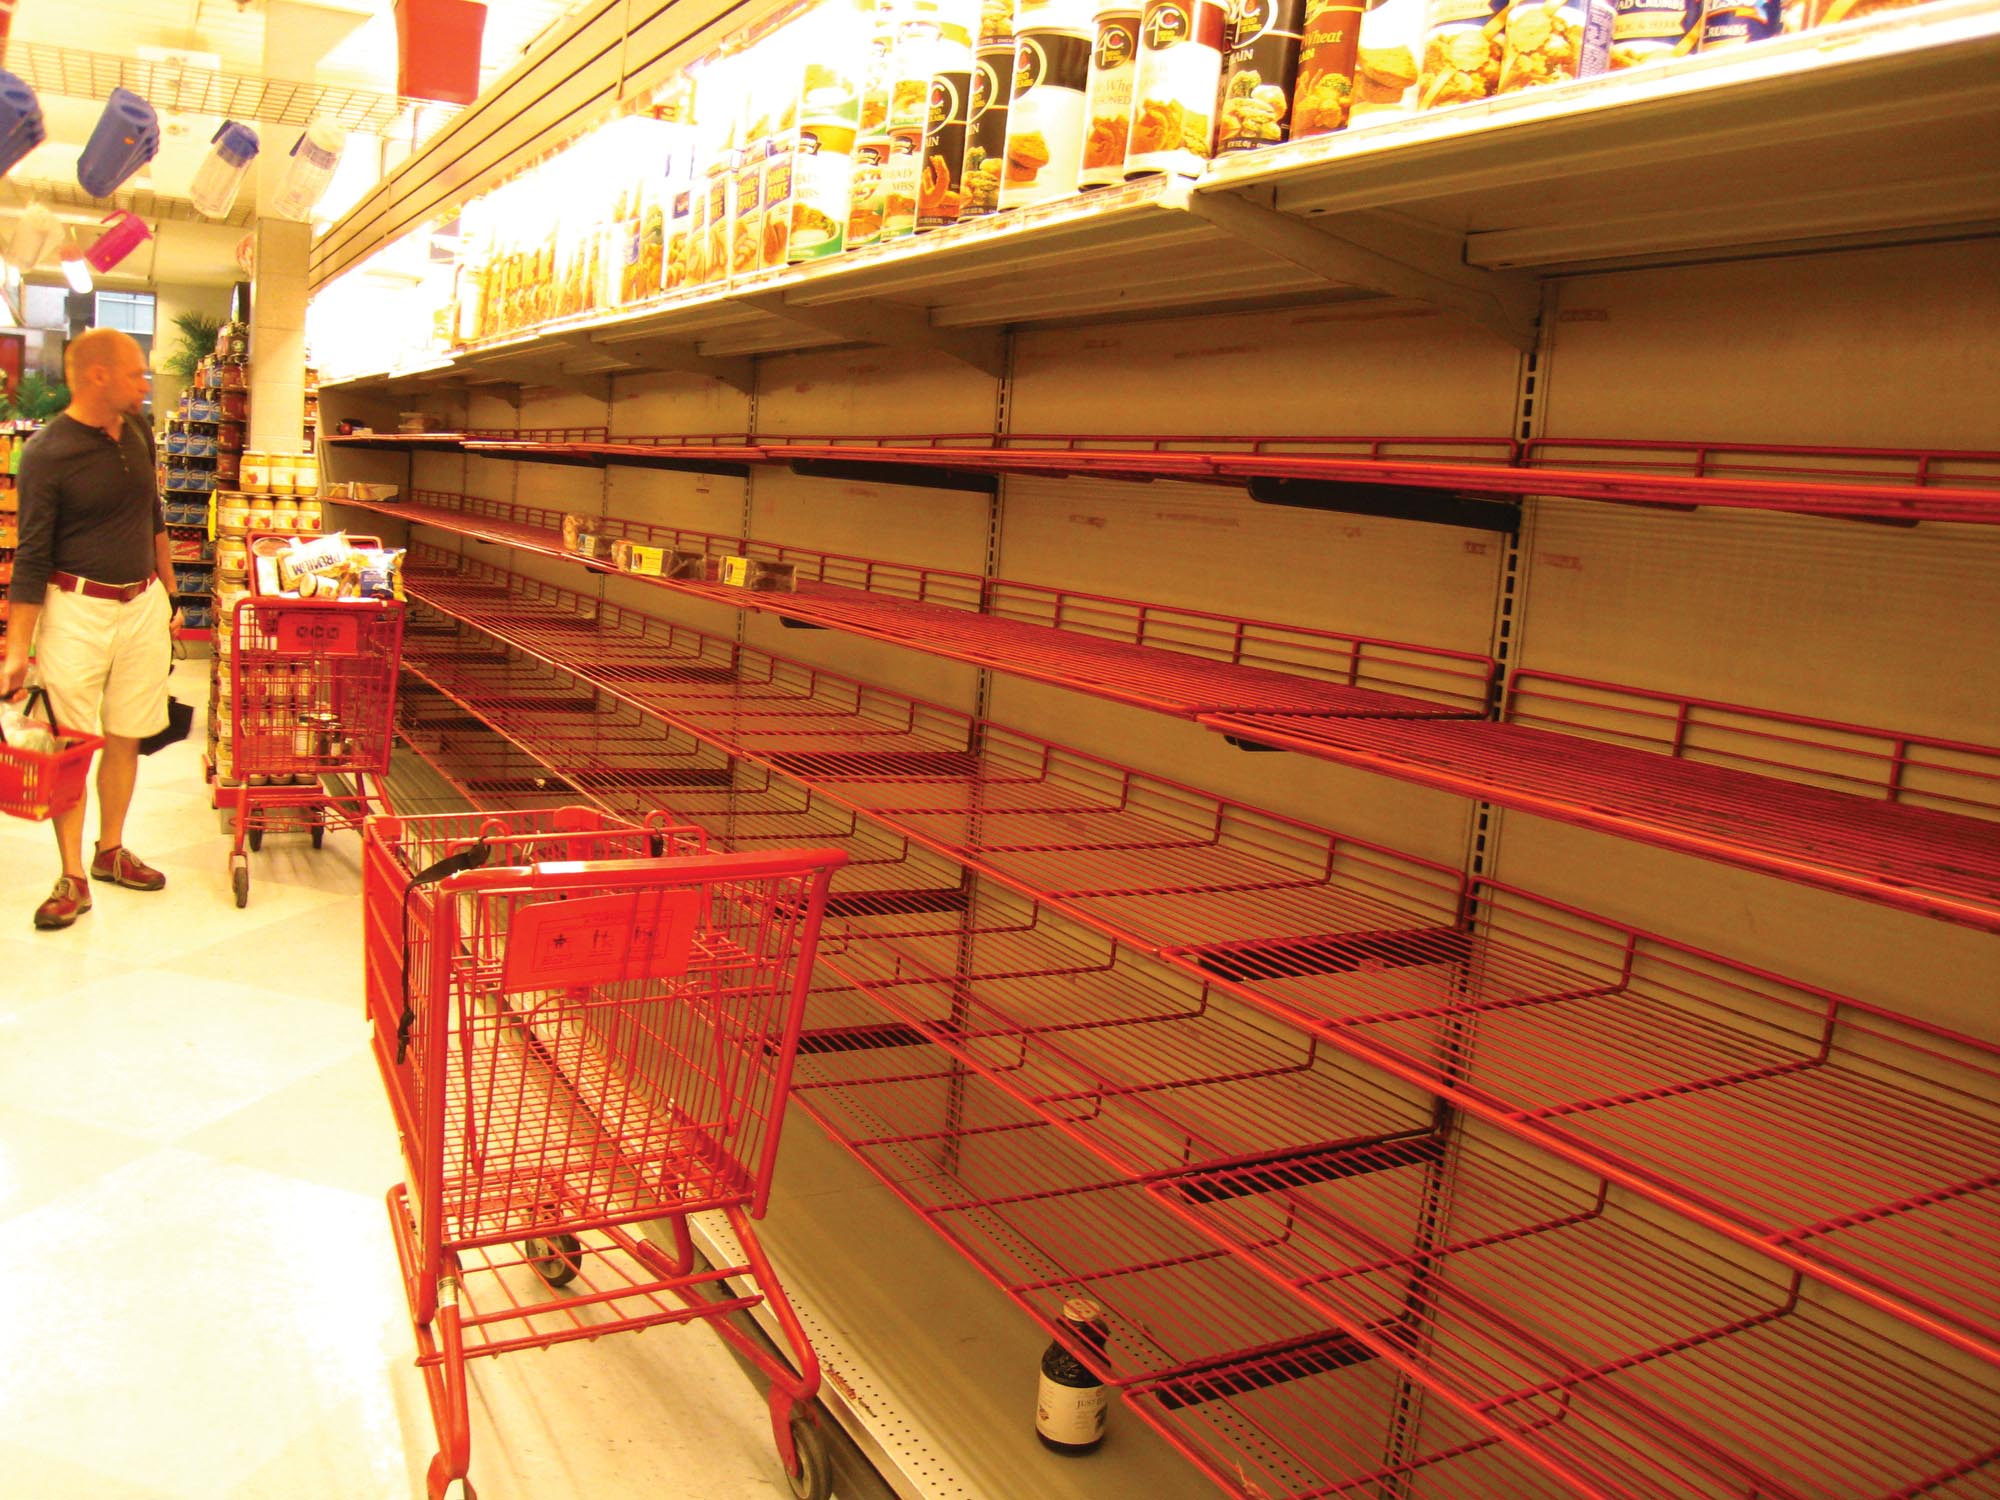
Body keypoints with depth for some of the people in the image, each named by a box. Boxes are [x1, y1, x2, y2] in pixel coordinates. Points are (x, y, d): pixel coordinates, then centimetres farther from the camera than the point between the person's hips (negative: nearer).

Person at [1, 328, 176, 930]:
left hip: (143, 604, 6)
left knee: (126, 738, 12)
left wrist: (170, 592, 21)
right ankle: (73, 879, 9)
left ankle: (111, 852, 27)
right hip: (76, 610, -5)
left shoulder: (138, 433, 5)